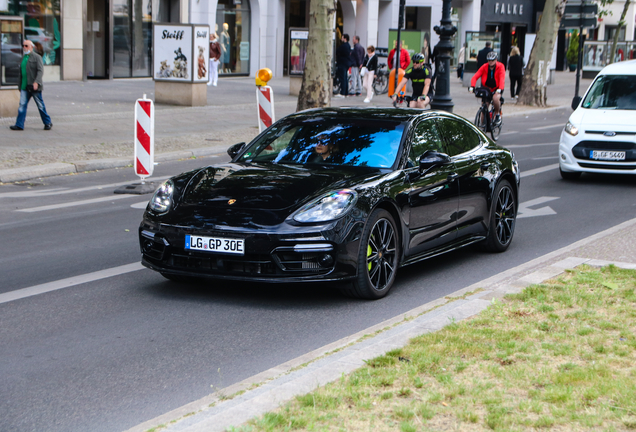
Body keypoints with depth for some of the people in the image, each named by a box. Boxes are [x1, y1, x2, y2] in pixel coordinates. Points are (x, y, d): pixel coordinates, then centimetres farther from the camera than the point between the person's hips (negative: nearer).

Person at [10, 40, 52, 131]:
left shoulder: (37, 57, -6)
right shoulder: (23, 58, 14)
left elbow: (40, 70, -15)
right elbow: (20, 72, 20)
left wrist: (36, 82, -27)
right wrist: (20, 85, 17)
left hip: (34, 86, -6)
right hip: (25, 87, 6)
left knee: (40, 105, 3)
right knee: (22, 105, -1)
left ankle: (48, 123, 16)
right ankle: (19, 125, -1)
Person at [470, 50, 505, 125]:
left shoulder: (500, 66, -13)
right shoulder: (484, 67, -8)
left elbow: (502, 78, -26)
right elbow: (475, 77, -17)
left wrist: (500, 89, -43)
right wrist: (472, 87, -34)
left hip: (496, 89, -2)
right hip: (486, 89, 3)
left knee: (495, 98, -35)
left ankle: (497, 114, -9)